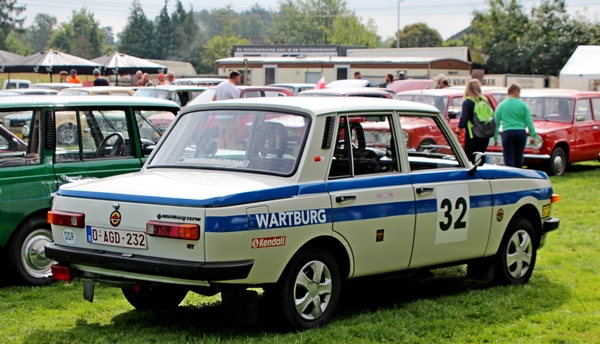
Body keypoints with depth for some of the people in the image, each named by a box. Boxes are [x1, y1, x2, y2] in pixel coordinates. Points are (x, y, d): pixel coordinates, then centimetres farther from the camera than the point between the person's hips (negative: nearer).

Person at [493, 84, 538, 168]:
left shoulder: (501, 105, 3)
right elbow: (529, 121, 1)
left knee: (509, 160, -2)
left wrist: (495, 138, 9)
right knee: (518, 159, 12)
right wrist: (533, 135, 6)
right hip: (521, 133, 1)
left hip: (507, 133, -1)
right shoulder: (522, 105, 3)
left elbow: (496, 123, 4)